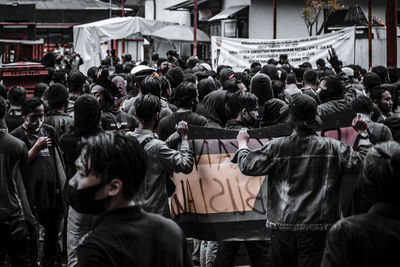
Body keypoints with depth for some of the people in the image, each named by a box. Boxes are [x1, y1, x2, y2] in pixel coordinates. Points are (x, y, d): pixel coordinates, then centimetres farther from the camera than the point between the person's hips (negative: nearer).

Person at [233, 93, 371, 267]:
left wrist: (242, 145, 19)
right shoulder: (332, 147, -3)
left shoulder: (277, 147, -4)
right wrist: (363, 134, 15)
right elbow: (360, 162, 1)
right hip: (317, 227, -1)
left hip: (282, 225, 1)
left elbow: (247, 166, 0)